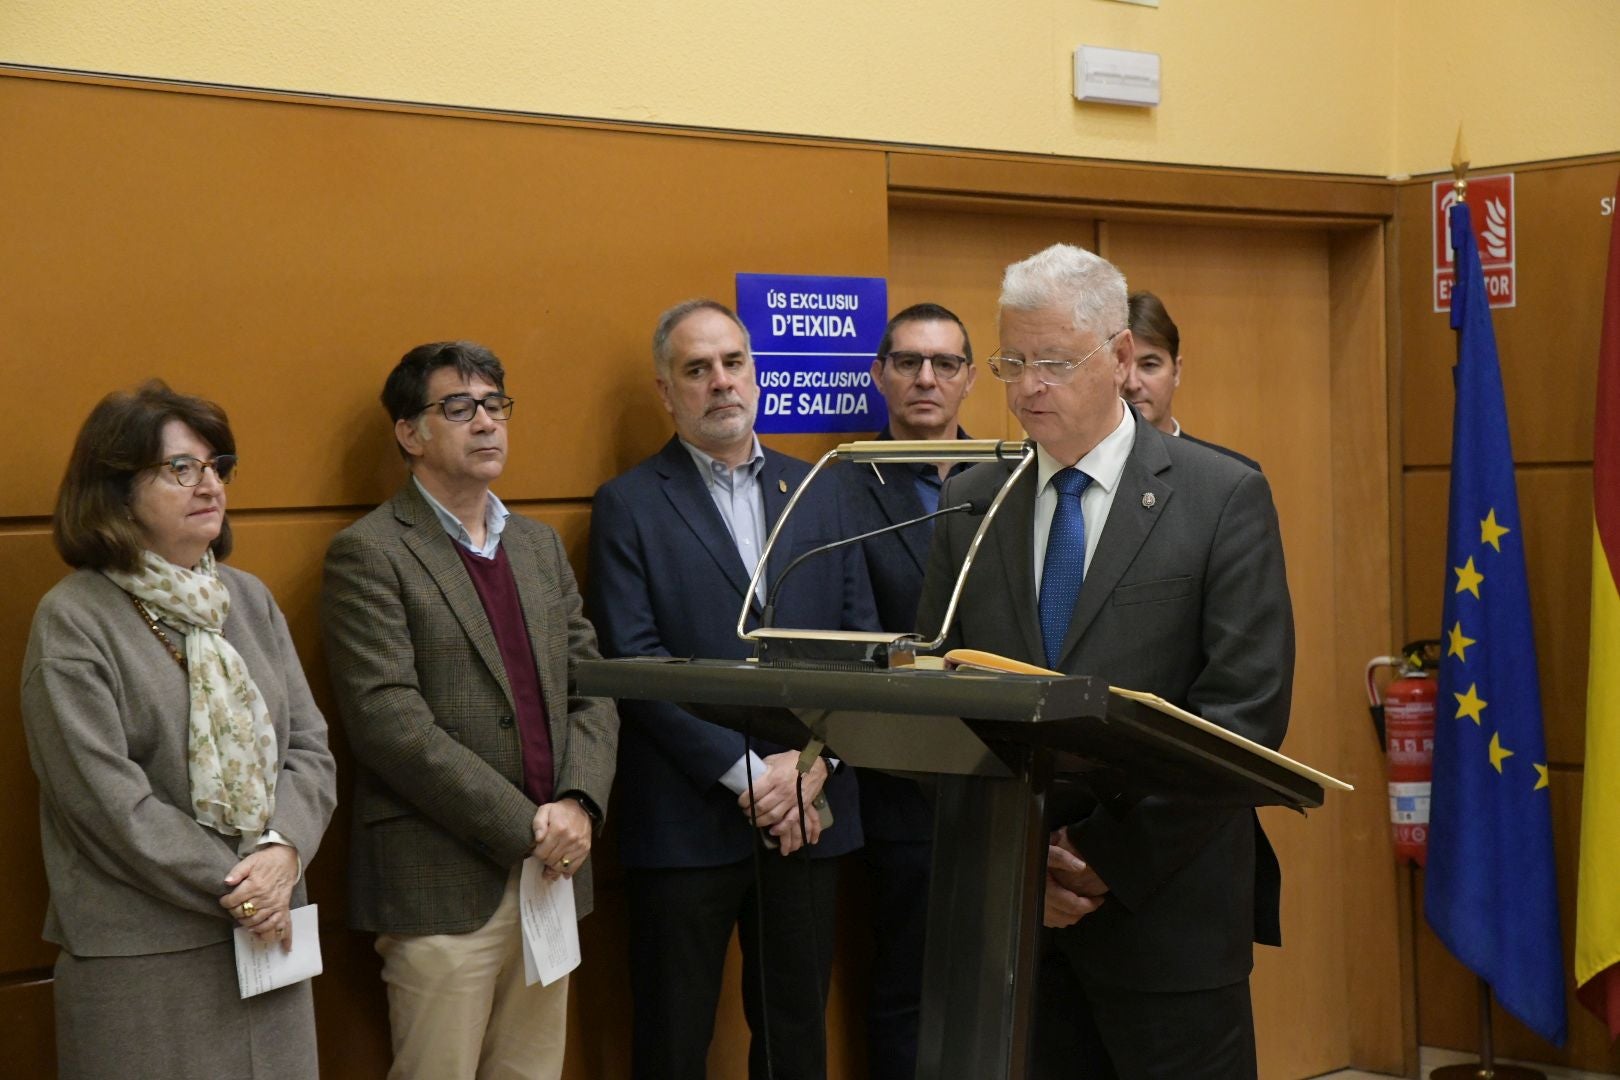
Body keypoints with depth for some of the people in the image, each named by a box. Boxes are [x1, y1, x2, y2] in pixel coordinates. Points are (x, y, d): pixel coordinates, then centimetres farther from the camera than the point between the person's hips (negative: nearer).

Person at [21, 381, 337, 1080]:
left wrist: (284, 850, -12)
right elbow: (109, 799, -14)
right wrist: (238, 892, -13)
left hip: (270, 934, 5)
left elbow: (310, 747, 7)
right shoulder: (73, 621, -8)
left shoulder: (249, 599, 10)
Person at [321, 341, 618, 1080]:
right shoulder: (370, 554, -6)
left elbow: (591, 688, 11)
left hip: (550, 872, 6)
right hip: (443, 885, -6)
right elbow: (390, 722, -15)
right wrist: (524, 828, -15)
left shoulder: (540, 545, 15)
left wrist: (579, 804, -7)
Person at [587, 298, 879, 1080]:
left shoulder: (818, 494, 11)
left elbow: (860, 637, 6)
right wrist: (746, 773, -15)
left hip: (807, 813, 4)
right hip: (687, 819, -3)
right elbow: (635, 661, -10)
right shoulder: (628, 507, -1)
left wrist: (815, 762, -8)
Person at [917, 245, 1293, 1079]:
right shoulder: (969, 503, 8)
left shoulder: (1224, 497, -3)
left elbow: (1248, 706, -9)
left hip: (1165, 903, -3)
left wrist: (1105, 852, -13)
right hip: (1006, 905, 3)